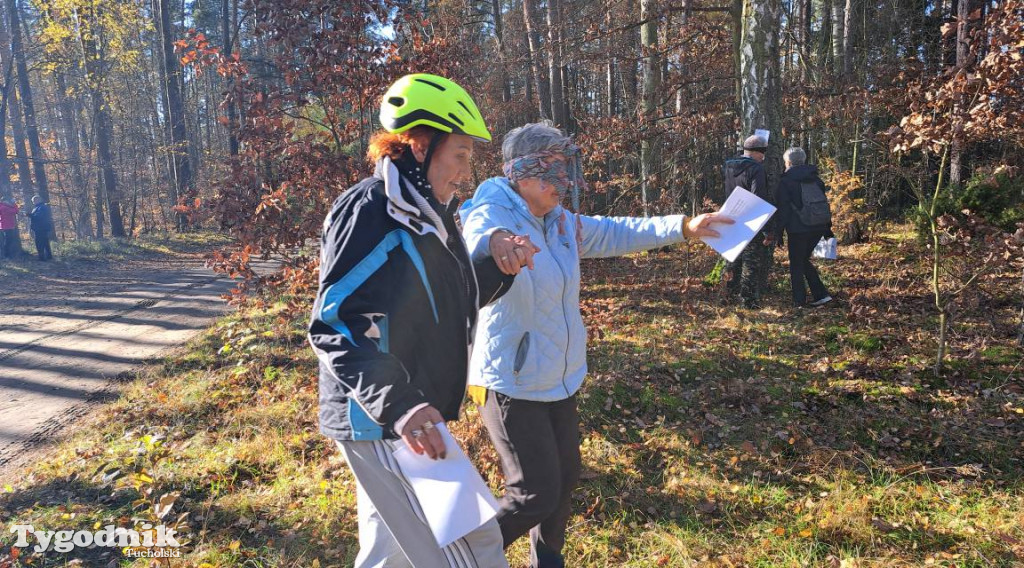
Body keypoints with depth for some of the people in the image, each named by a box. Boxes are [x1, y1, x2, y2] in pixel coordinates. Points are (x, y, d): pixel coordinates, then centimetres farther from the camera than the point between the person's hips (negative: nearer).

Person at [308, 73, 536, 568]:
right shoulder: (369, 212, -18)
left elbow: (443, 306, 17)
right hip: (379, 421, -10)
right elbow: (332, 326, -24)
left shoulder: (428, 213, 12)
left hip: (409, 416, 10)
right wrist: (396, 403, -36)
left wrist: (498, 268, 1)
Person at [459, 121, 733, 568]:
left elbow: (615, 233, 17)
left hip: (559, 380, 8)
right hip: (511, 385, -8)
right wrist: (494, 242, -67)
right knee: (536, 495, -4)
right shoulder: (491, 216, -19)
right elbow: (474, 236, -43)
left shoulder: (561, 222, 4)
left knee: (565, 478, 21)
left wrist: (683, 227, 11)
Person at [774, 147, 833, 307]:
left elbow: (783, 209, -9)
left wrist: (779, 232, -5)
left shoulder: (786, 181, -5)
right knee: (804, 260, 21)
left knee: (796, 265, 6)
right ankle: (821, 295, 16)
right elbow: (824, 202, 14)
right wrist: (827, 228, 19)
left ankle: (799, 302, 6)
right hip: (819, 227, 6)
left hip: (798, 228, -6)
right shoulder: (815, 178, 11)